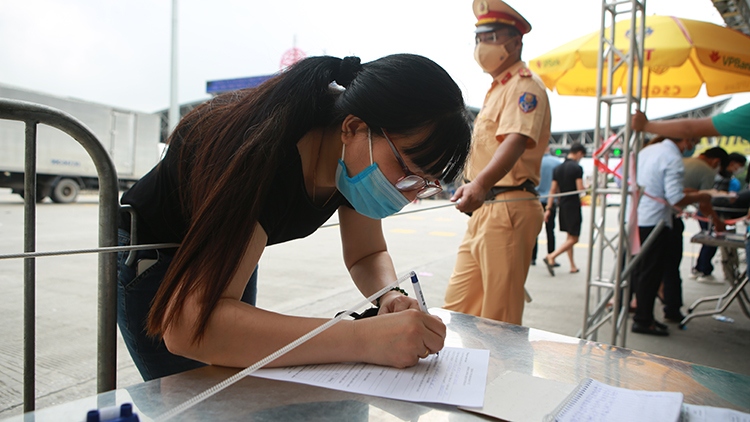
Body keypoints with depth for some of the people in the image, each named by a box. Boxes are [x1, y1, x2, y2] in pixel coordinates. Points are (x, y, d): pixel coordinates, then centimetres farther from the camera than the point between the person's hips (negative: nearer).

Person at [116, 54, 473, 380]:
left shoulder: (355, 158, -19)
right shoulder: (266, 155, -41)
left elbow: (367, 254, -5)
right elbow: (187, 326, -49)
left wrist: (390, 296, -28)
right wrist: (362, 337, -53)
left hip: (232, 253, 6)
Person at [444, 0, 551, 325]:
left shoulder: (525, 86, -8)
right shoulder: (496, 90, 23)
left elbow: (515, 141, -27)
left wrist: (481, 183, -44)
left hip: (508, 210, -10)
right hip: (484, 210, 10)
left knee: (499, 321, -3)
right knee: (456, 310, 11)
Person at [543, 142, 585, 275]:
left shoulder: (558, 168, 9)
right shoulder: (577, 168, -12)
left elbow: (553, 190, 8)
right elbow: (580, 189, -17)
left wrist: (548, 208, 9)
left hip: (562, 205, 8)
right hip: (573, 206, -8)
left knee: (570, 237, 15)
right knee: (574, 238, -2)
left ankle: (573, 266, 20)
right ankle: (551, 257, -16)